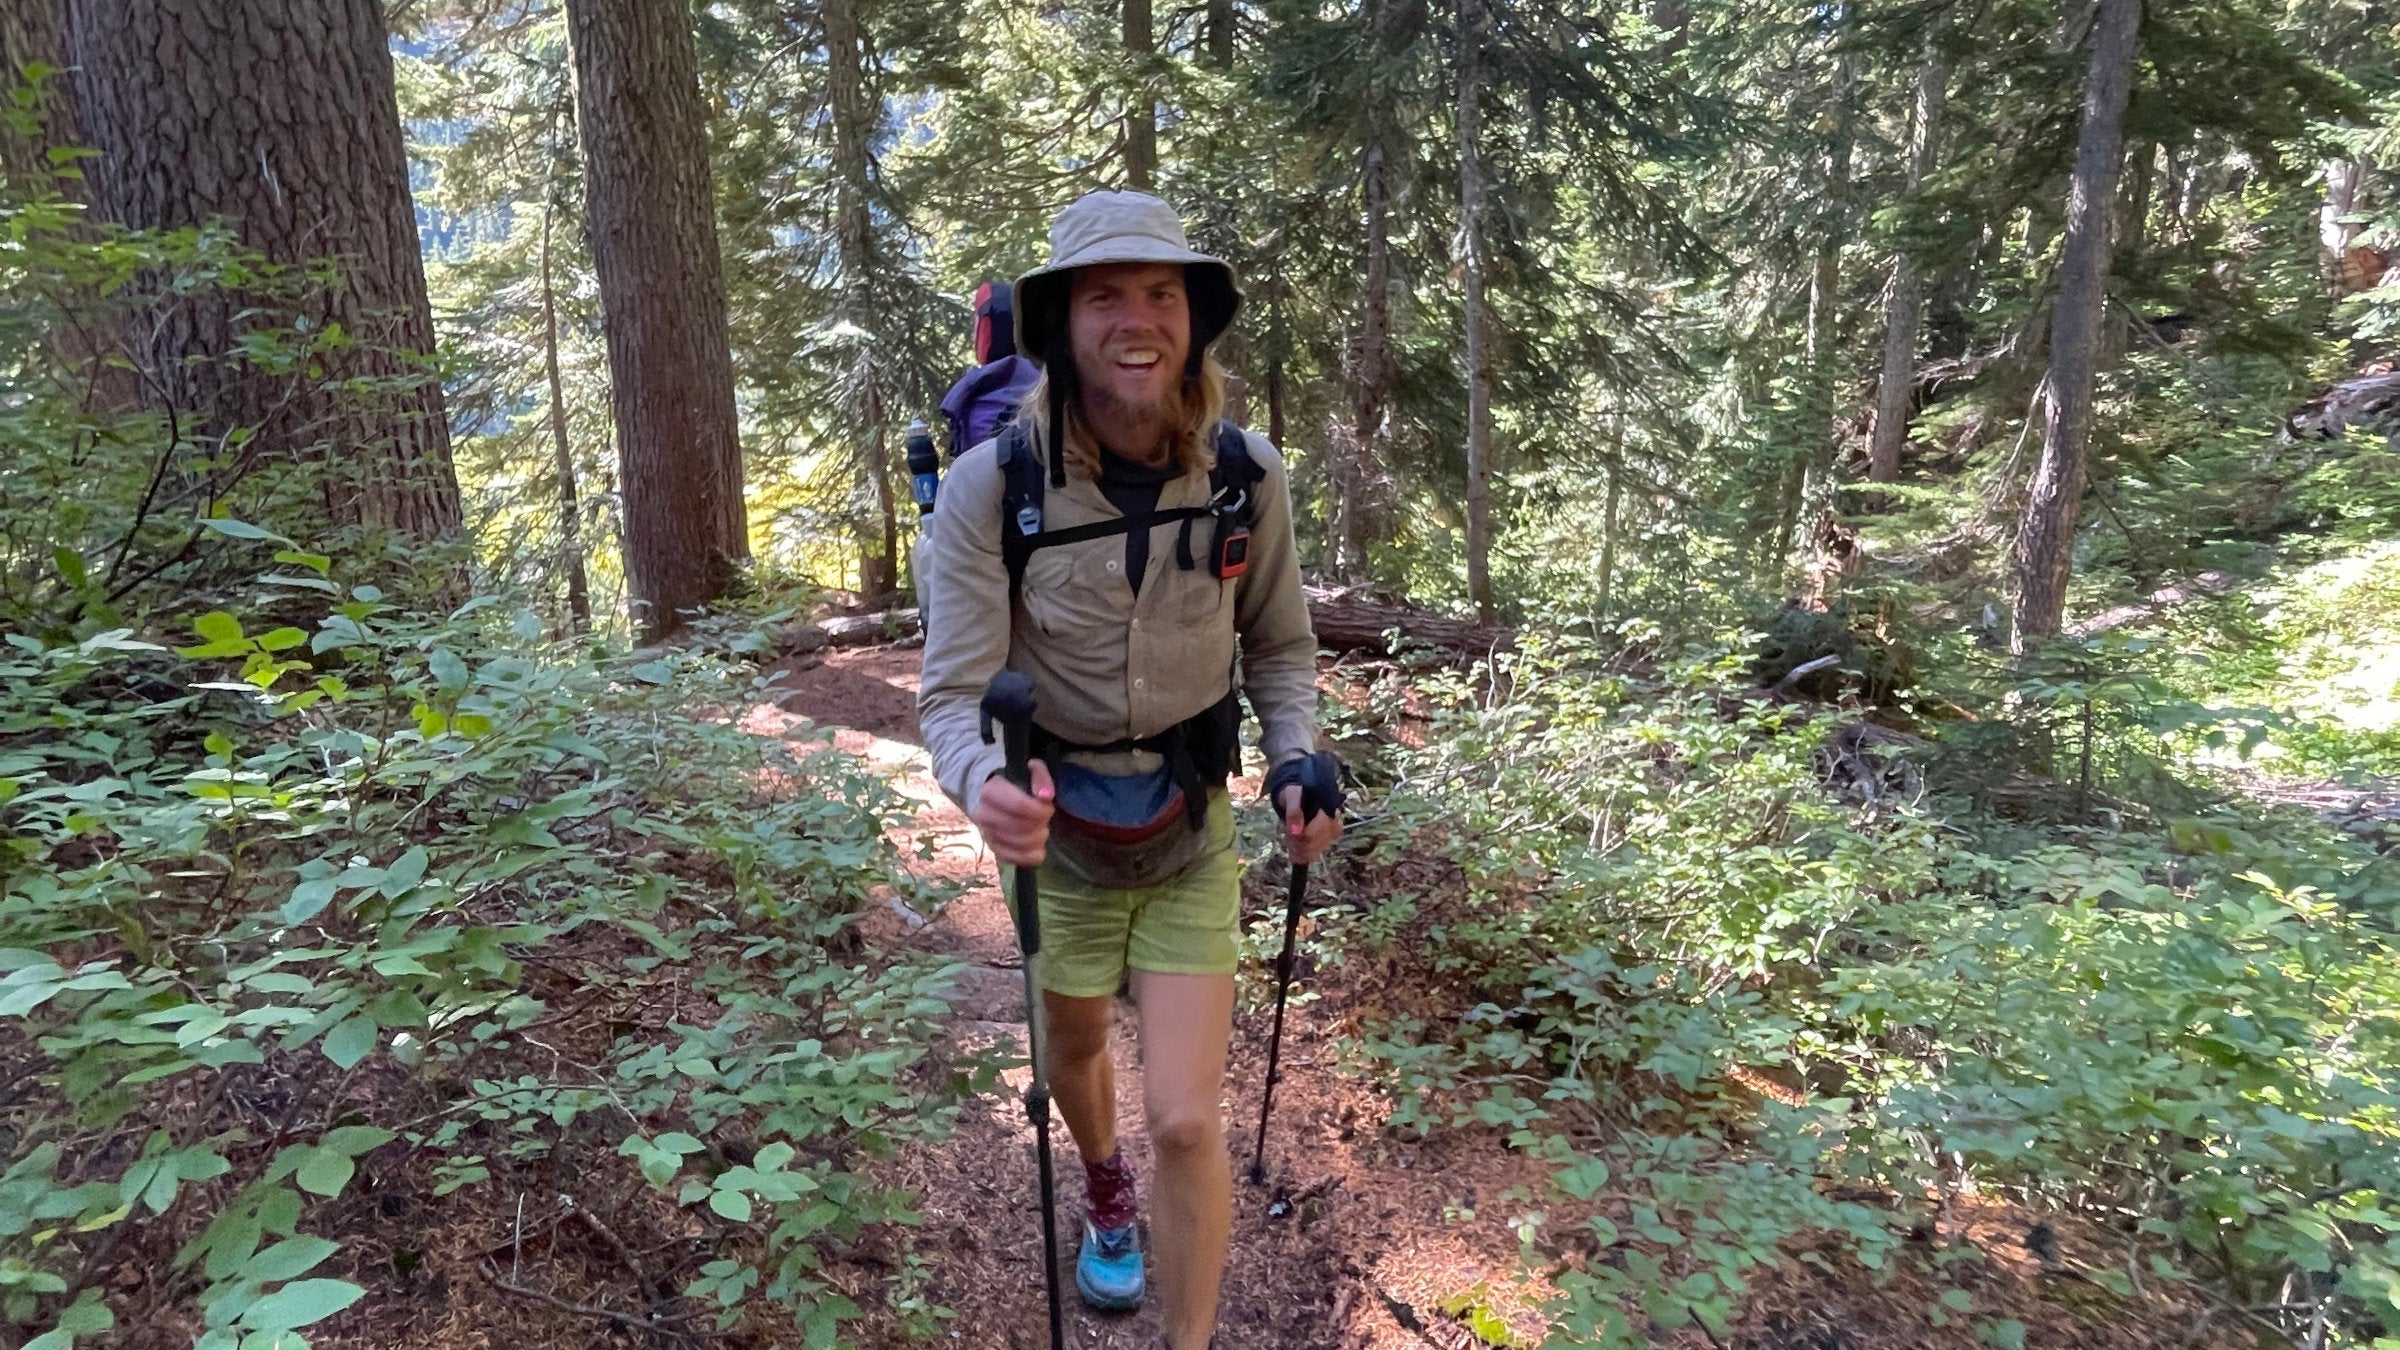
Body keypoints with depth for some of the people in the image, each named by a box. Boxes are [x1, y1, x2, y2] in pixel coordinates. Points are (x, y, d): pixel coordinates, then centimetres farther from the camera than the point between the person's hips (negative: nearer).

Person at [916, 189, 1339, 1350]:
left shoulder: (1247, 473, -14)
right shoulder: (991, 485, -22)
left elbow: (1278, 645, 1)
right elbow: (953, 693, -22)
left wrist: (1296, 765, -15)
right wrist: (981, 783, -44)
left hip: (1191, 834, 0)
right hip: (1058, 831, 0)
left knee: (1185, 1122, -5)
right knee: (1076, 1047, 26)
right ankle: (1105, 1196, 61)